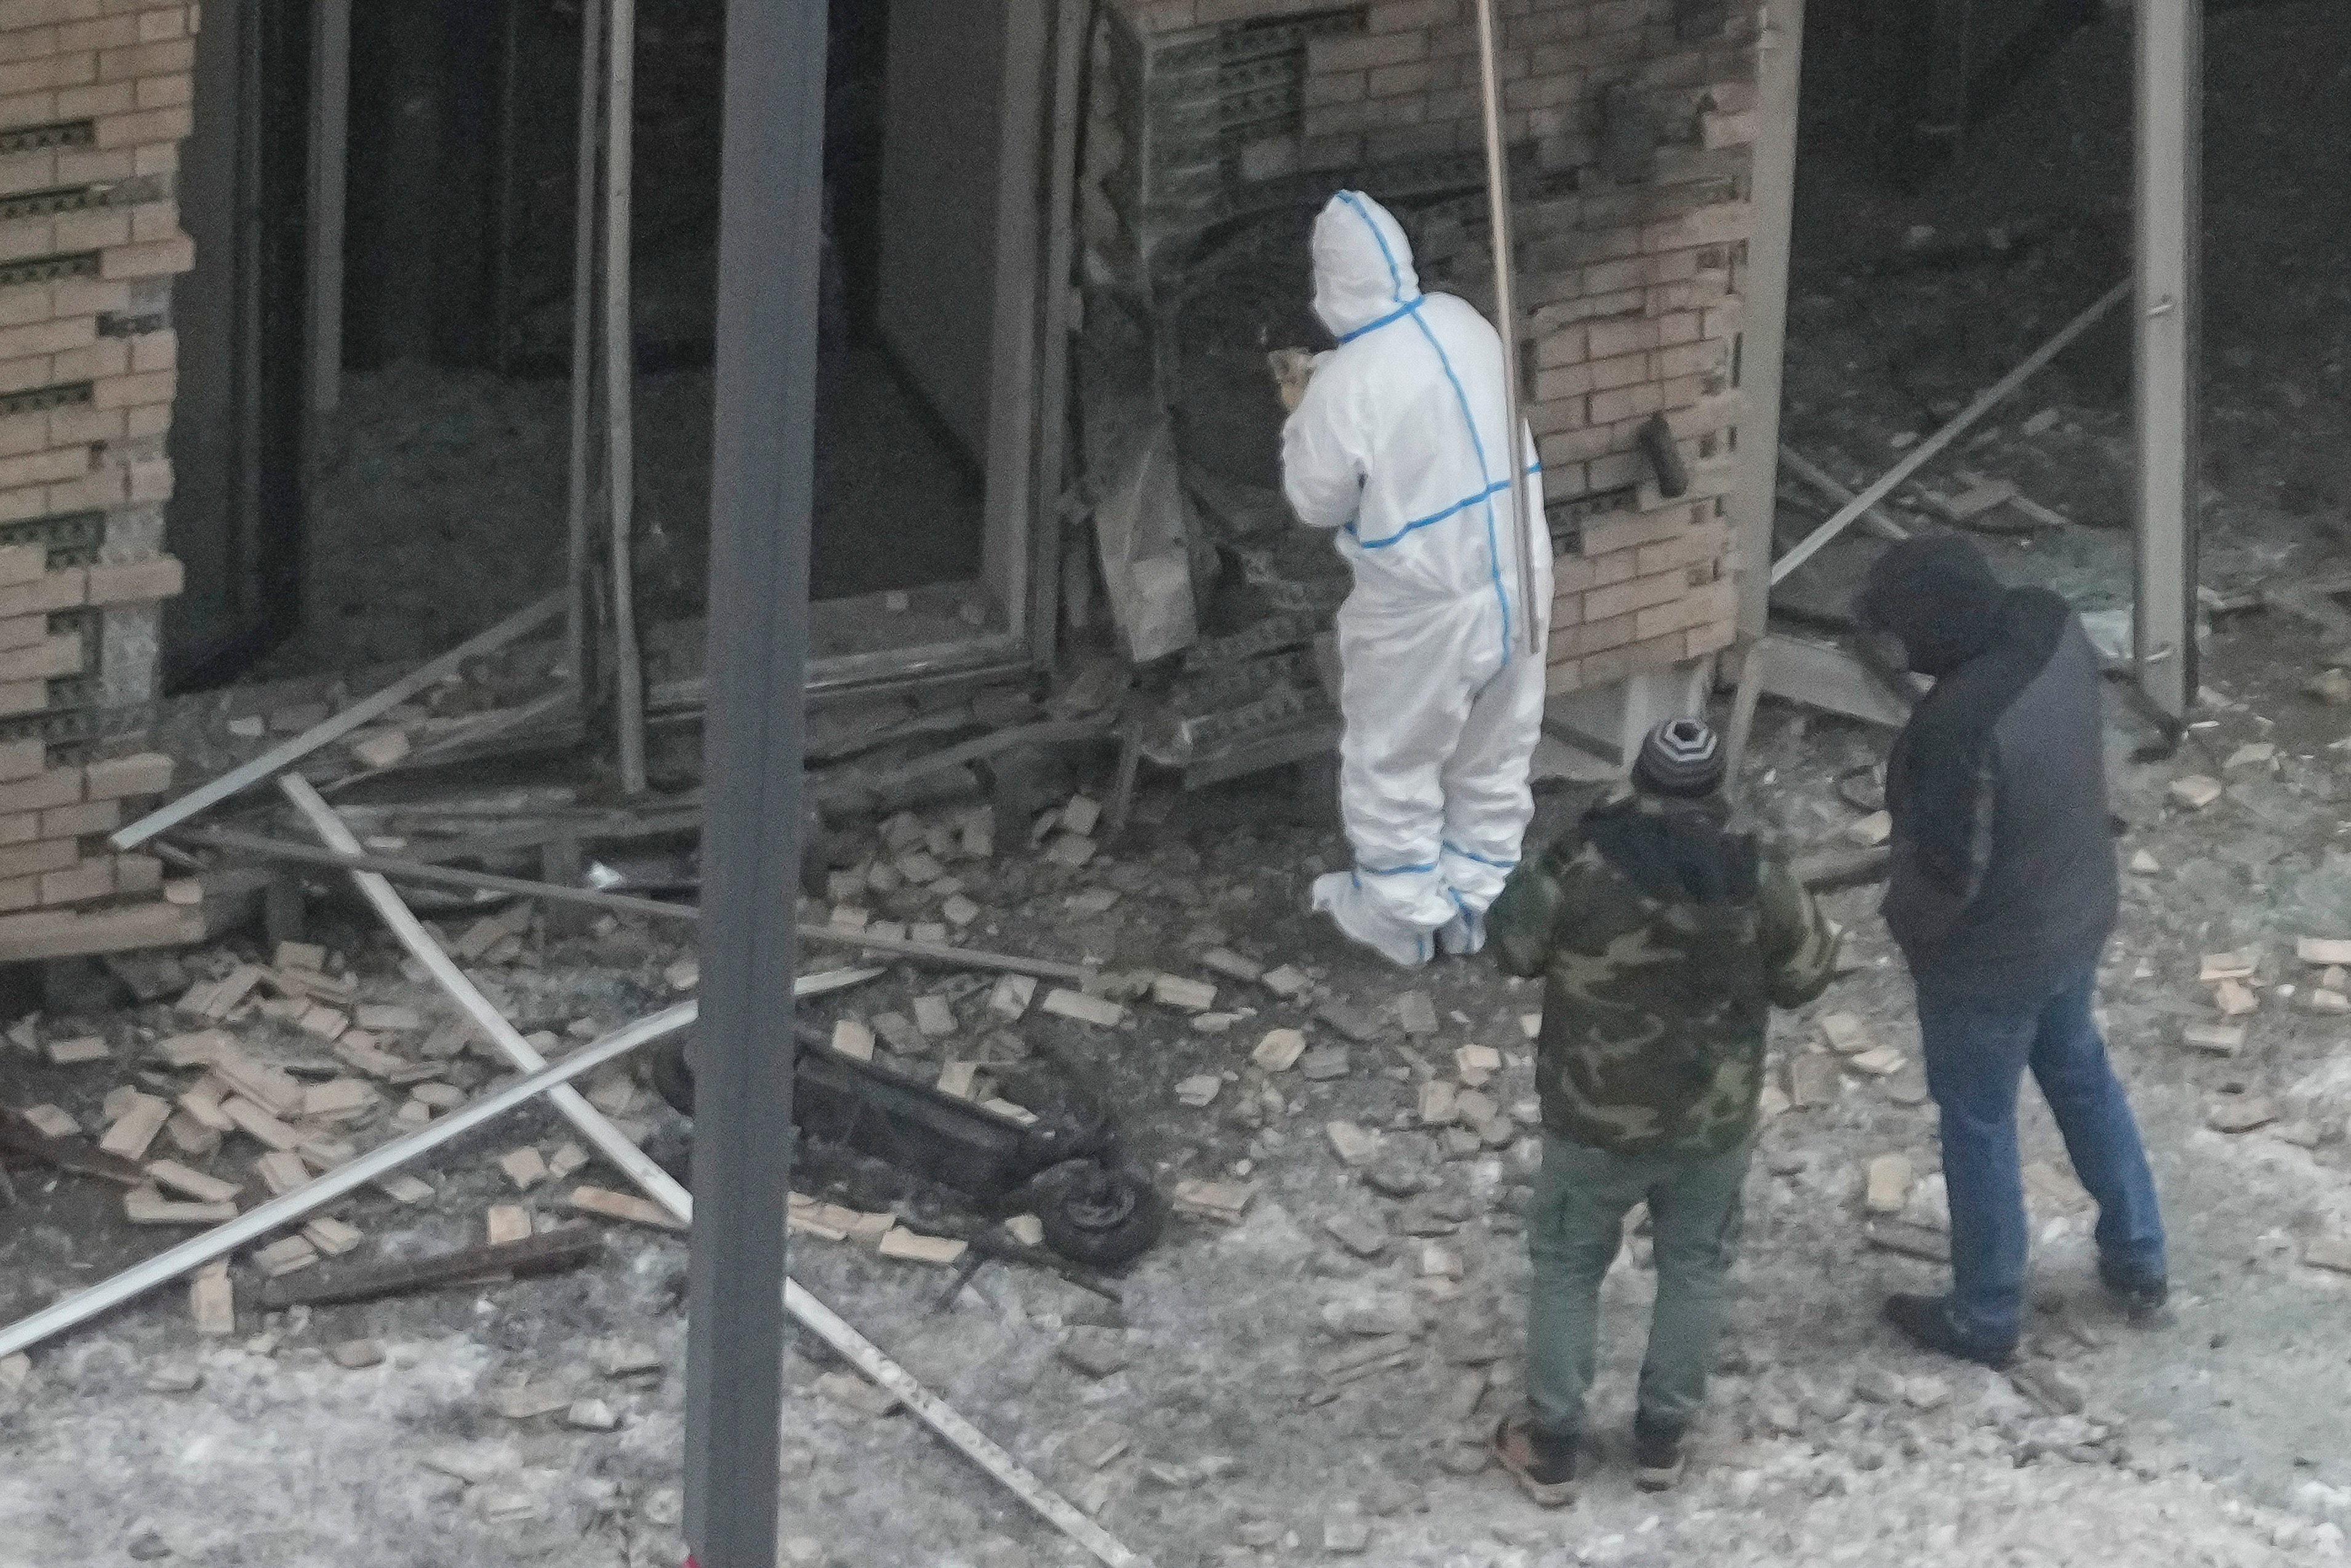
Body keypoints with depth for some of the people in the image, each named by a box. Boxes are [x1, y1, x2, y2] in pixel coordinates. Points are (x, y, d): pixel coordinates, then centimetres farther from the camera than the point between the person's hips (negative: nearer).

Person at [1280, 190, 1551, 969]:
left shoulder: (1346, 385, -24)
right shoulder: (1464, 325, -4)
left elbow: (1318, 503, -11)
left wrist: (1304, 419, 3)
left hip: (1425, 605, -6)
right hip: (1518, 577, 6)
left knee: (1395, 763, 16)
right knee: (1493, 755, 21)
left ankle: (1400, 915, 29)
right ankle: (1472, 900, 35)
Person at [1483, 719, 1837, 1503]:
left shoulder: (1580, 868, -23)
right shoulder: (1754, 876, -16)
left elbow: (1512, 946, -6)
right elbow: (1806, 975, -1)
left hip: (1597, 1118, -2)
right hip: (1715, 1117, 2)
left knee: (1567, 1265, 18)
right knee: (1695, 1263, 23)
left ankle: (1551, 1447, 26)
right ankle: (1662, 1437, 33)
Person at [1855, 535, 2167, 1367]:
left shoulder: (1961, 726, -38)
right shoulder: (2052, 625, -14)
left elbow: (1948, 872, -28)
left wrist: (1904, 918, -7)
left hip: (1990, 955, -8)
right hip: (2078, 910, 8)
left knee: (1977, 1124, 15)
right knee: (2080, 1073, 29)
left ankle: (1984, 1318, 34)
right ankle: (2138, 1260, 45)